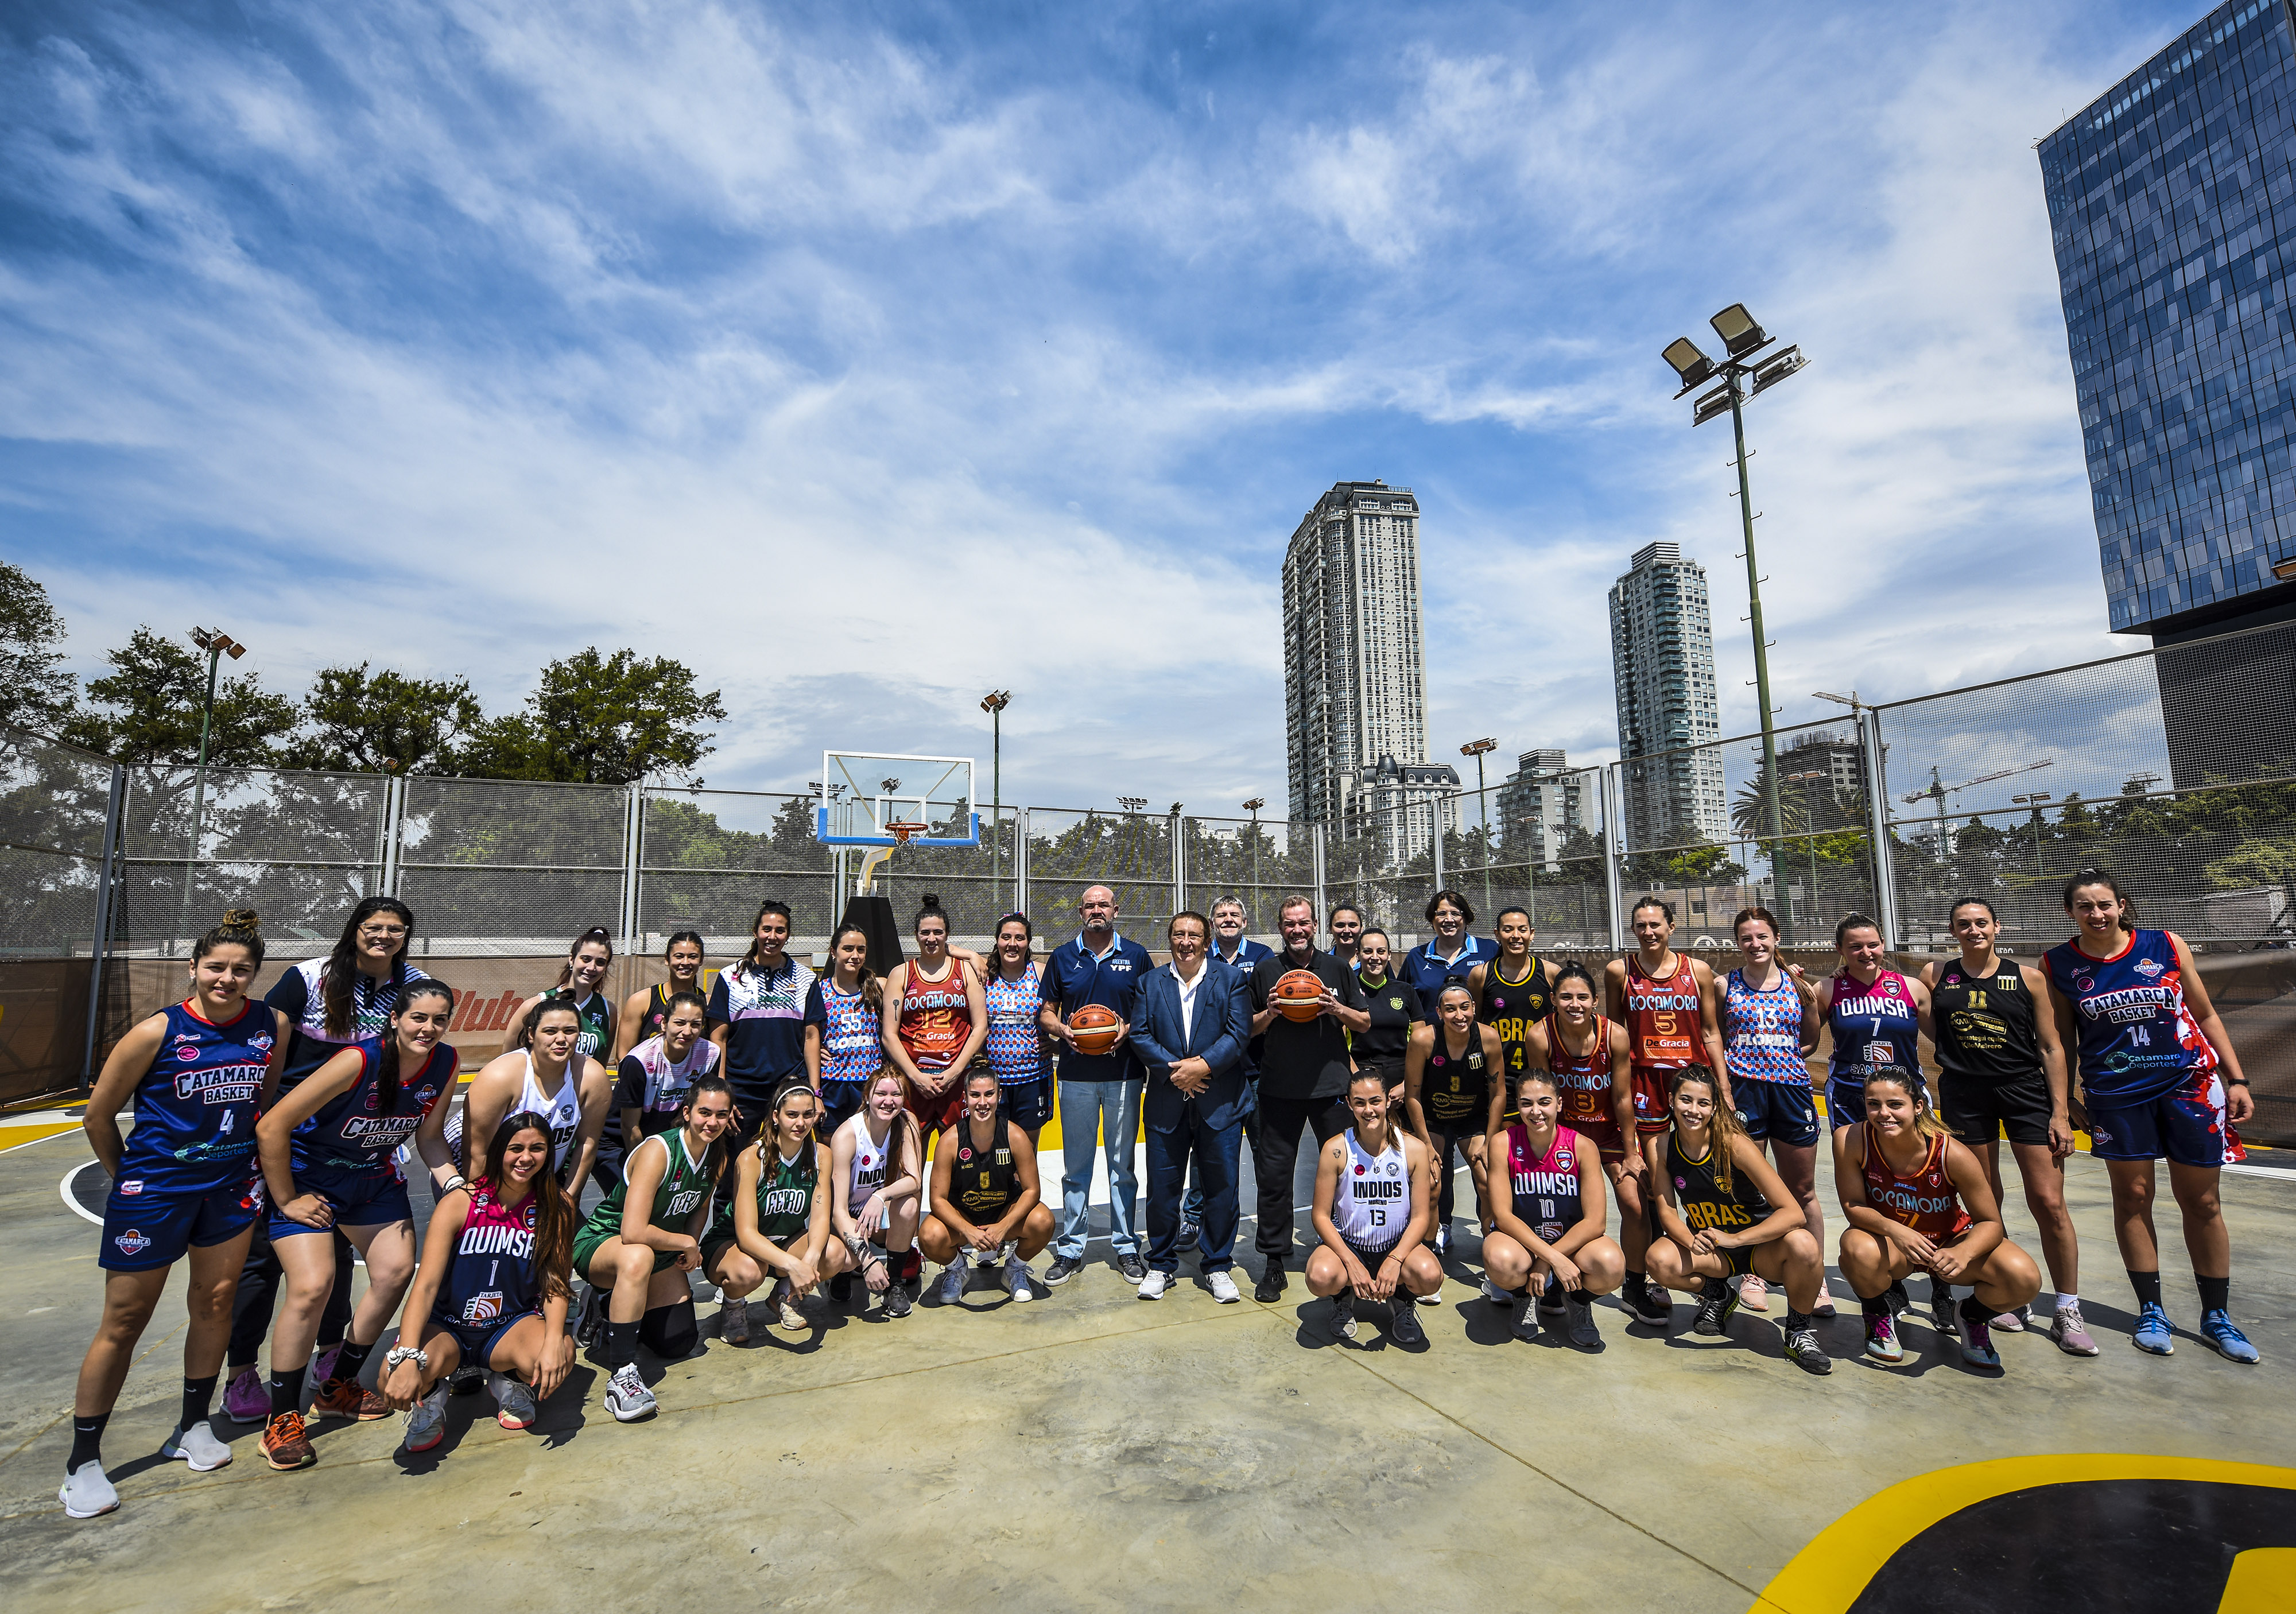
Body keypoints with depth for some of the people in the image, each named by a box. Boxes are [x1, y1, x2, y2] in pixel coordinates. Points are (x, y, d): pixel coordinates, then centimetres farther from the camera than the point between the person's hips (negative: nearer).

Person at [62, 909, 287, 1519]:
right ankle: (82, 1462, 21)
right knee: (125, 1319, 5)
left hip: (231, 1184, 3)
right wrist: (126, 1175, 6)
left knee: (215, 1301, 11)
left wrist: (246, 1155, 11)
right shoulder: (156, 1032, -16)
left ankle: (193, 1426, 30)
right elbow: (98, 1116, -3)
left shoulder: (273, 1026, -6)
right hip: (154, 1189, -3)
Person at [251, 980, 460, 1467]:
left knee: (397, 1272, 2)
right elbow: (272, 1126, -26)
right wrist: (286, 1200, -18)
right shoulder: (359, 1061, -32)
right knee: (312, 1287, -17)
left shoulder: (446, 1063, -15)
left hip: (373, 1177, 6)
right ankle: (283, 1419, 3)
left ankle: (338, 1388, 25)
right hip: (307, 1176, -6)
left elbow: (429, 1136, -1)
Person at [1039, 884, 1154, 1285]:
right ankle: (1070, 1250, 18)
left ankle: (1126, 1247, 20)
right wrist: (1062, 1030, -10)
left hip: (1124, 1072, 0)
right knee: (1076, 1165, 7)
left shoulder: (1136, 956, 5)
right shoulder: (1062, 957, 7)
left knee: (1122, 1163, 7)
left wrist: (1128, 1030, -12)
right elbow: (1046, 1012, 11)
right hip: (1076, 1075, 1)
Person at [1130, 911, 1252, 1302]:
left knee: (1221, 1186, 6)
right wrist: (1173, 1070, -13)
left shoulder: (1231, 979, 3)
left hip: (1219, 1102, -1)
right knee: (1162, 1186, 8)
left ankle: (1218, 1266, 23)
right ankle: (1161, 1265, 25)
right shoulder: (1150, 982, 8)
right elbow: (1140, 1035, 0)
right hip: (1166, 1102, 1)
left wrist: (1203, 1065, -17)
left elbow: (1238, 1033, -6)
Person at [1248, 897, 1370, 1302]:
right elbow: (1248, 1029, 10)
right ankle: (1273, 1263, 14)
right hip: (1280, 1090, 0)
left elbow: (1364, 1024, 10)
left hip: (1332, 1086, 1)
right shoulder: (1265, 970, 7)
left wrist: (1338, 1009, -9)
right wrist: (1270, 1013, -10)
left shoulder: (1338, 969, 8)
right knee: (1273, 1176, 1)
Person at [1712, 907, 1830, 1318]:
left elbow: (1811, 1042, 13)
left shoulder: (1799, 986, 8)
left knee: (1803, 1191, 9)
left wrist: (1782, 1057, -5)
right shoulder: (1724, 986, 4)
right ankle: (1753, 1275, 18)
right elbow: (1713, 1041, 9)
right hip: (1742, 1090, -1)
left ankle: (1815, 1279, 21)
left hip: (1791, 1089, 1)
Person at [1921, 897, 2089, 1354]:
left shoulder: (2028, 978, 1)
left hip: (2026, 1090, -1)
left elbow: (2051, 1047, 1)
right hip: (1964, 1094, 1)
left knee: (2049, 1203, -3)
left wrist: (2060, 1112, -2)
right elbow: (1932, 1030, 15)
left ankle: (2067, 1313, 11)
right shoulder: (1935, 975, 3)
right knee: (1985, 1204, 8)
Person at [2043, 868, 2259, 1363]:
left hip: (2190, 1084, 1)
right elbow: (2062, 1038, 5)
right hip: (2116, 1095, 0)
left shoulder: (2168, 946, -2)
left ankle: (2217, 1316, 23)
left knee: (2201, 1202, 8)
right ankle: (2151, 1311, 20)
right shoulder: (2058, 964, -3)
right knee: (2132, 1198, 7)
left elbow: (2205, 1015, 6)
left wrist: (2237, 1080, 2)